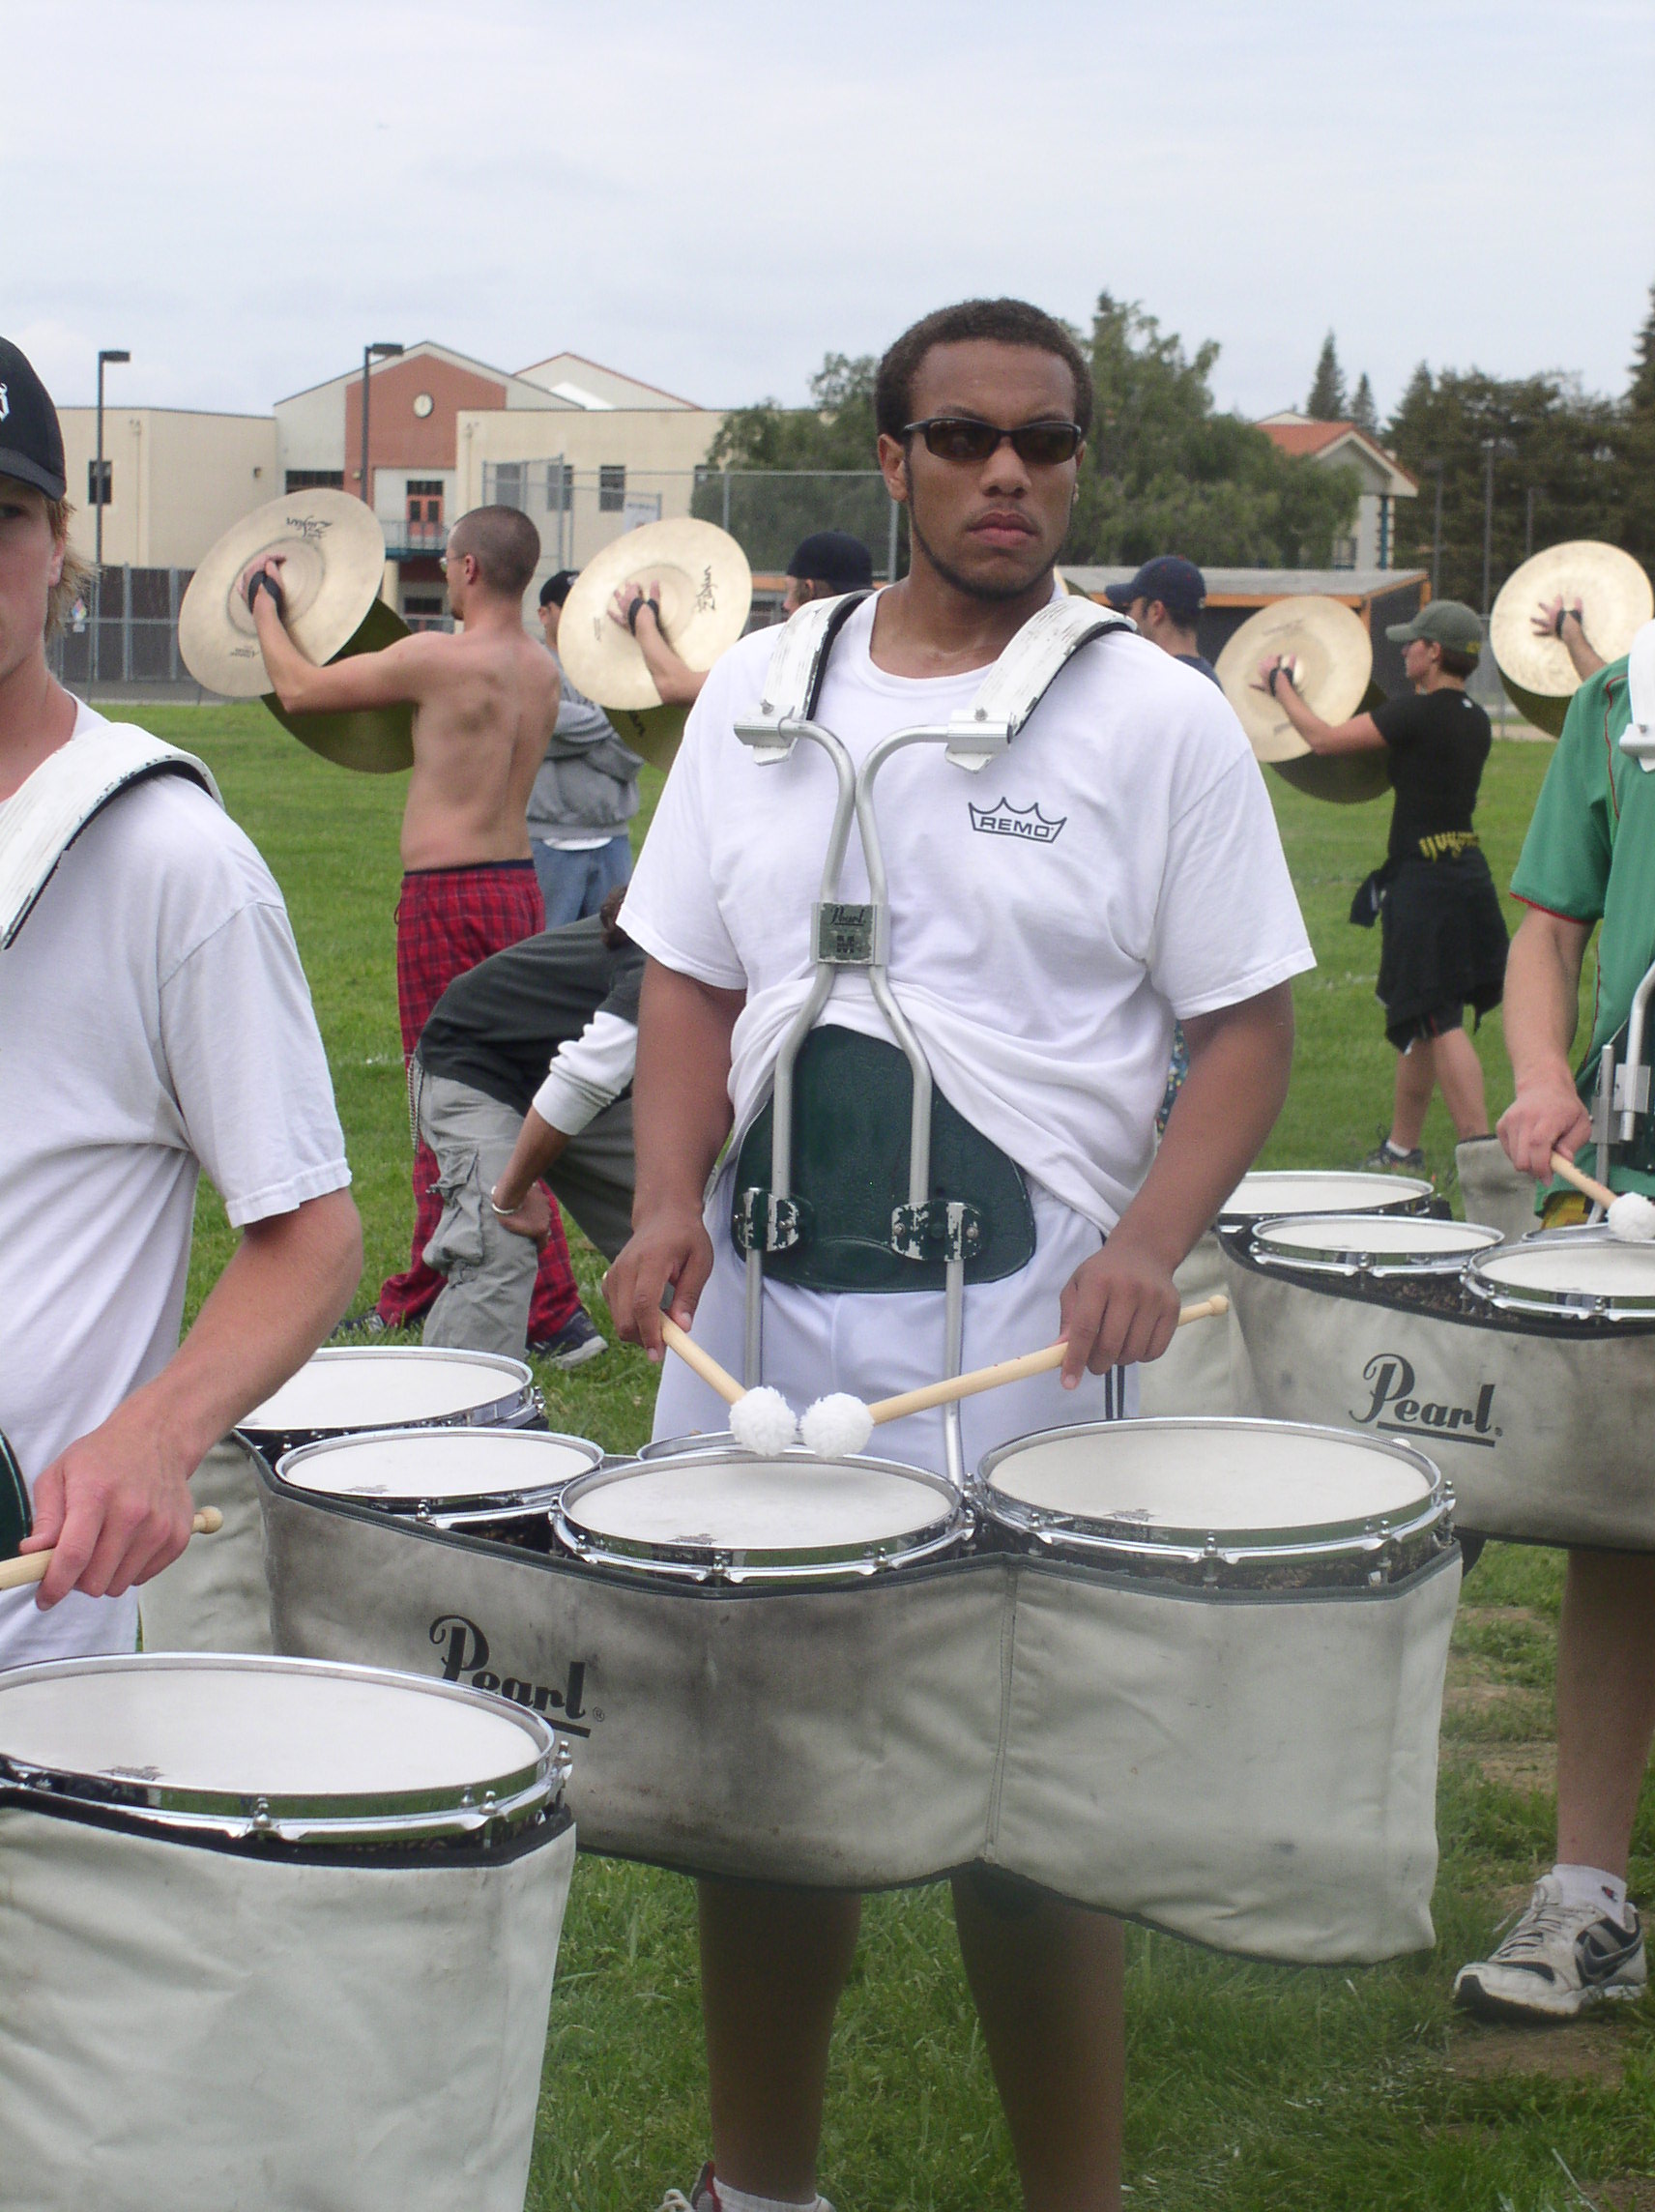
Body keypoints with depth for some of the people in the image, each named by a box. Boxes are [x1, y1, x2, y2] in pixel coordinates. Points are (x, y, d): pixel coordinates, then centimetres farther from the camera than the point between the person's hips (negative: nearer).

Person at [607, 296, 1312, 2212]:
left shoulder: (1158, 720, -2)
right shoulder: (756, 694, 8)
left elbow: (1245, 1025, -2)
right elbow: (692, 979, 12)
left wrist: (1148, 1241, -18)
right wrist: (668, 1204, -4)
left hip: (1020, 1331, -4)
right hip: (757, 1306, 4)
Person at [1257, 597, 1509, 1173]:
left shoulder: (1419, 715, -16)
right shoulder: (1474, 721, 10)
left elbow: (1325, 738, -13)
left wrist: (1278, 683, 2)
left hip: (1424, 882, -9)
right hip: (1466, 872, 9)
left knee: (1440, 1022, -10)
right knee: (1418, 1020, 18)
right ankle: (1403, 1147, 28)